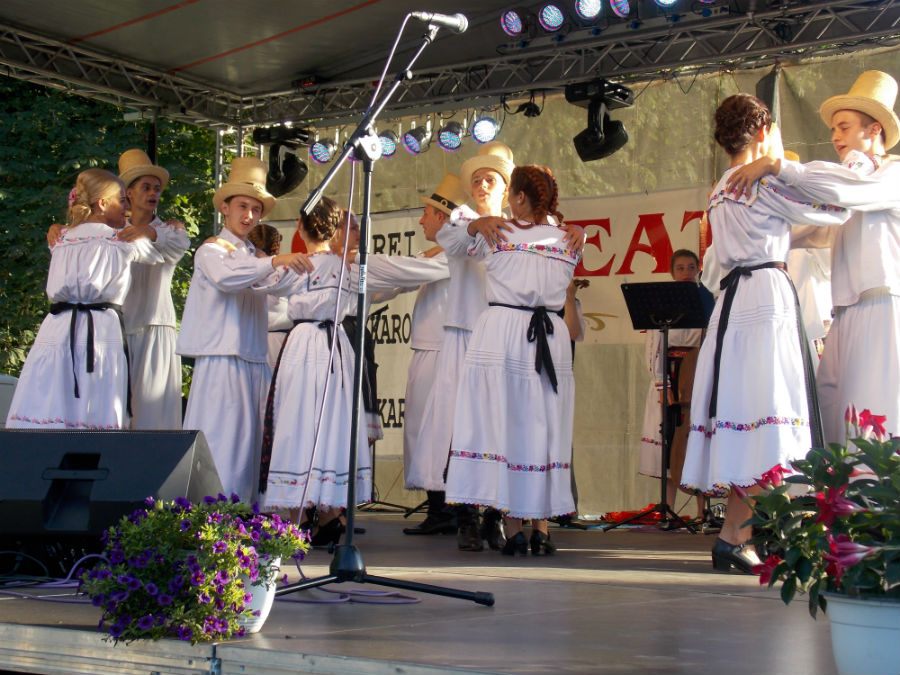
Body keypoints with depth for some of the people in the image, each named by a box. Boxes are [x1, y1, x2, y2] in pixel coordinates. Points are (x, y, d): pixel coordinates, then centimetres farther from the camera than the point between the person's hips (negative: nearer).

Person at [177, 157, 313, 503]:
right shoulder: (211, 250, 1)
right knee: (222, 443, -9)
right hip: (221, 361, -6)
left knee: (253, 444, 2)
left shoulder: (255, 258, 20)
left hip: (254, 361, 6)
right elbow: (225, 277, -22)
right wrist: (274, 262, -30)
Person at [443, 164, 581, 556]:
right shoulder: (567, 241, 8)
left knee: (501, 425, 1)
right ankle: (541, 529, 9)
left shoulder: (496, 234, 1)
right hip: (552, 337, 3)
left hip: (502, 332, -2)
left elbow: (445, 242, 12)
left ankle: (513, 530, 0)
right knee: (543, 431, 8)